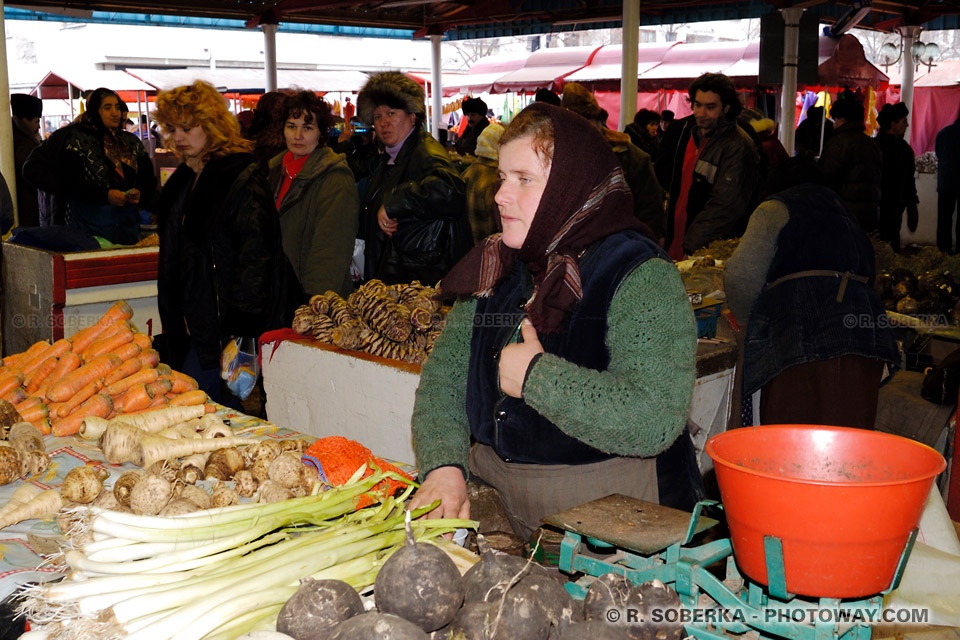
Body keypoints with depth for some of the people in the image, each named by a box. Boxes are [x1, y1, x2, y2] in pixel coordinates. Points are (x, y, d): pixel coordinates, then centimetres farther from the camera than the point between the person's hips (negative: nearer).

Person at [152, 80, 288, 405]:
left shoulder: (243, 179, -12)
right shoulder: (185, 178, 16)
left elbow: (255, 256, -18)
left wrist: (237, 326, -22)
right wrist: (172, 324, 21)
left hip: (220, 329, -8)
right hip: (188, 325, 9)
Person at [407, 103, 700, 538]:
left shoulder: (644, 280, -13)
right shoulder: (497, 270, 11)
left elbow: (654, 419, -27)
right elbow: (444, 375, 10)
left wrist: (536, 376, -17)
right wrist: (444, 466, -7)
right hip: (493, 502, 6)